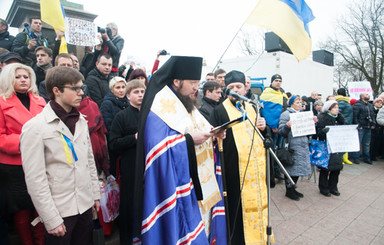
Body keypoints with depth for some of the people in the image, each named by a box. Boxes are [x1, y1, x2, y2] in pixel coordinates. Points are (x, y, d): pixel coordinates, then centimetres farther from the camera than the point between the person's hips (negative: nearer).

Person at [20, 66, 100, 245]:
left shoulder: (80, 121, 7)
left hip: (85, 205, 6)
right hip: (60, 211, -5)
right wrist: (51, 220, -13)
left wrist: (95, 194, 13)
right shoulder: (35, 127, -14)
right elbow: (35, 180, -15)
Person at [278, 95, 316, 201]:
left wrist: (313, 122, 6)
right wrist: (287, 126, -30)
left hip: (303, 145, 7)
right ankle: (289, 191, 12)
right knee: (291, 169, -3)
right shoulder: (286, 114, -5)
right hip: (292, 146, -7)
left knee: (299, 168, 11)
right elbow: (281, 131, -11)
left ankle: (293, 189, 26)